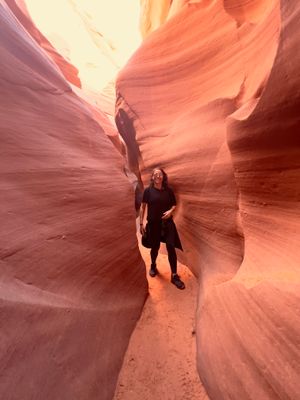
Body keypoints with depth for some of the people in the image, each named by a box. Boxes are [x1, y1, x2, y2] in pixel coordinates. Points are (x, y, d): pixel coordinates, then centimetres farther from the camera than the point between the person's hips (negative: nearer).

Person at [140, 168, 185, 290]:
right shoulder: (148, 190, -5)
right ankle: (153, 266, 44)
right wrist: (141, 223, -4)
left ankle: (174, 276, 12)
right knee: (155, 247, 14)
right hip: (153, 223, -1)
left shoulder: (168, 190, 0)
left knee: (171, 247, -4)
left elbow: (174, 204, 11)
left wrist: (170, 211, -12)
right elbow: (142, 207, -2)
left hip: (167, 223, 1)